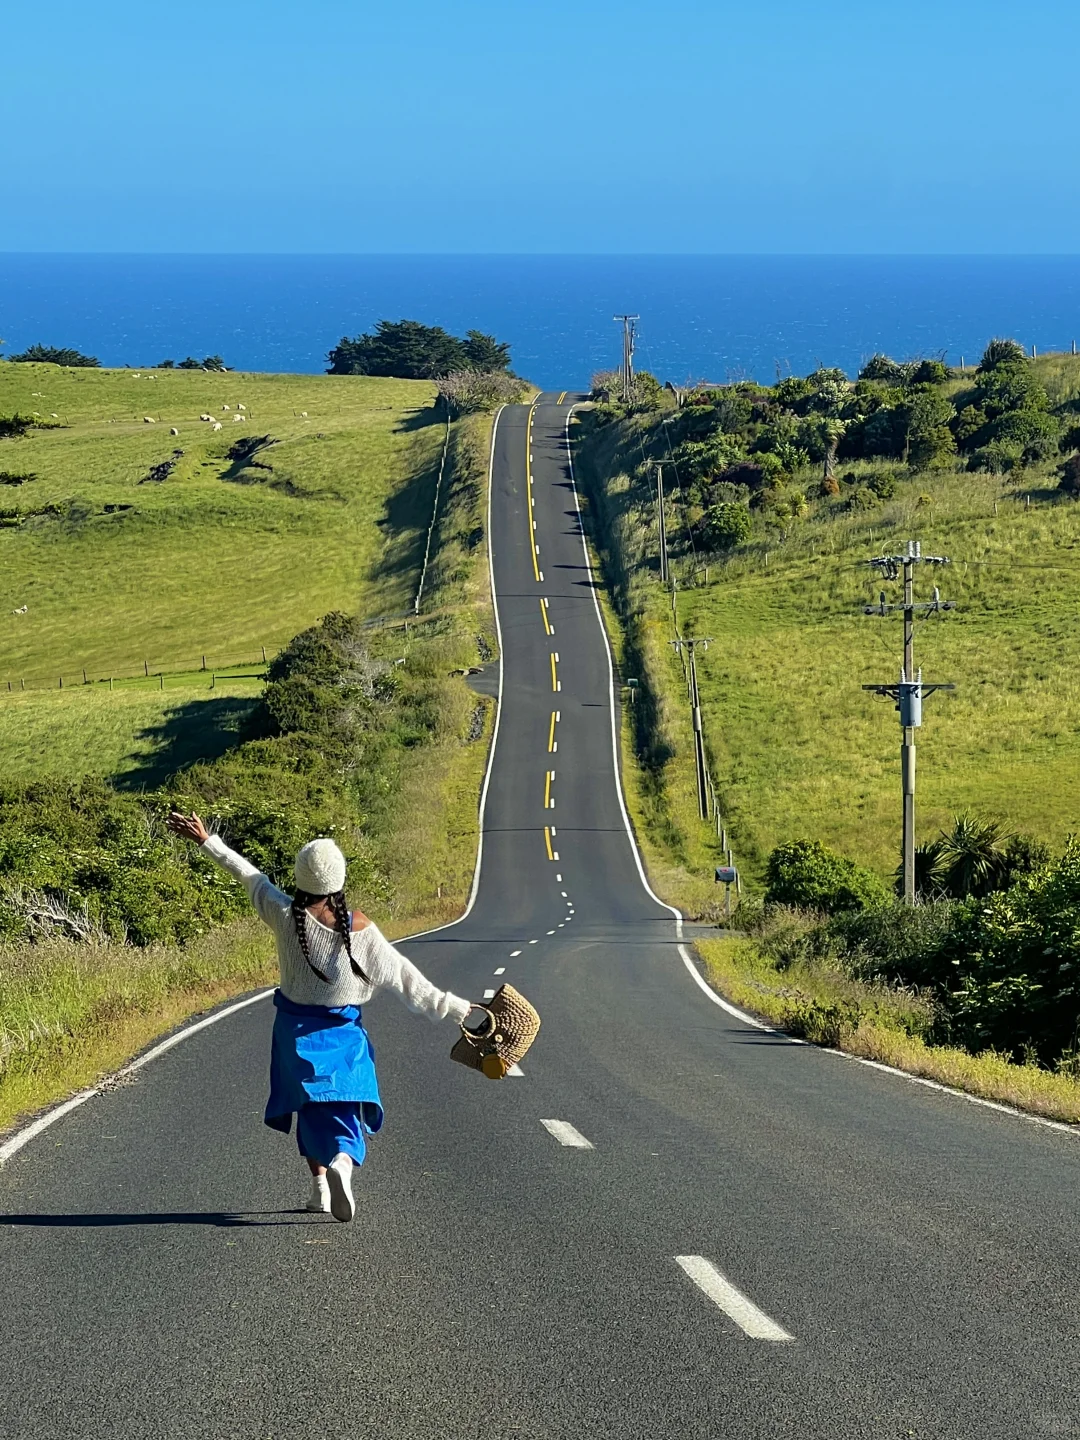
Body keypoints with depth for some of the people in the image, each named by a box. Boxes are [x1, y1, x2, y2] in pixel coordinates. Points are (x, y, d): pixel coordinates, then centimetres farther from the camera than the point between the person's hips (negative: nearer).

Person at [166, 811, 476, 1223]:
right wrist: (455, 1007, -5)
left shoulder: (286, 916, -15)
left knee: (312, 1106, 17)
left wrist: (206, 841, 11)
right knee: (345, 1105, 2)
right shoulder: (361, 929, -15)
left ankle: (320, 1184, 19)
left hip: (297, 1030, 2)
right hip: (342, 1033, -2)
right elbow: (404, 977, -12)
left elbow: (249, 875, -2)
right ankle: (342, 1162, -28)